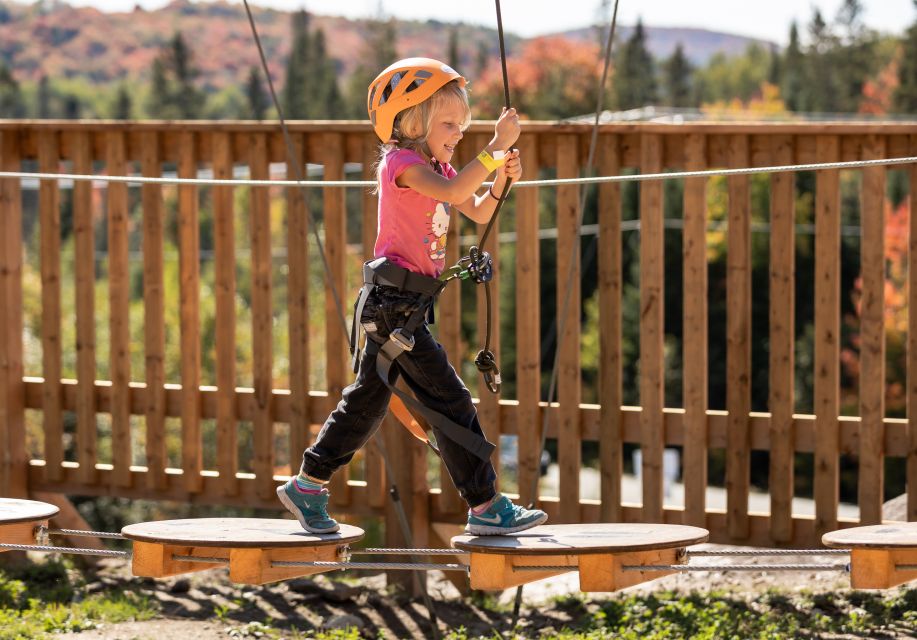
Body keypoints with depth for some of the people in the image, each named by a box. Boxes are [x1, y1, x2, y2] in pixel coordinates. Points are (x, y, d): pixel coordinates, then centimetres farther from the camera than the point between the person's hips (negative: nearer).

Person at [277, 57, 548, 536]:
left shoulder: (435, 166, 15)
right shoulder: (402, 163, -14)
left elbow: (478, 212, 16)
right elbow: (453, 192, -31)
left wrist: (501, 178, -2)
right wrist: (497, 146, -32)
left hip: (407, 304, 10)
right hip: (393, 302, -10)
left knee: (369, 398, 16)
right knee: (448, 399, -9)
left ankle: (307, 487, 23)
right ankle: (485, 507, -6)